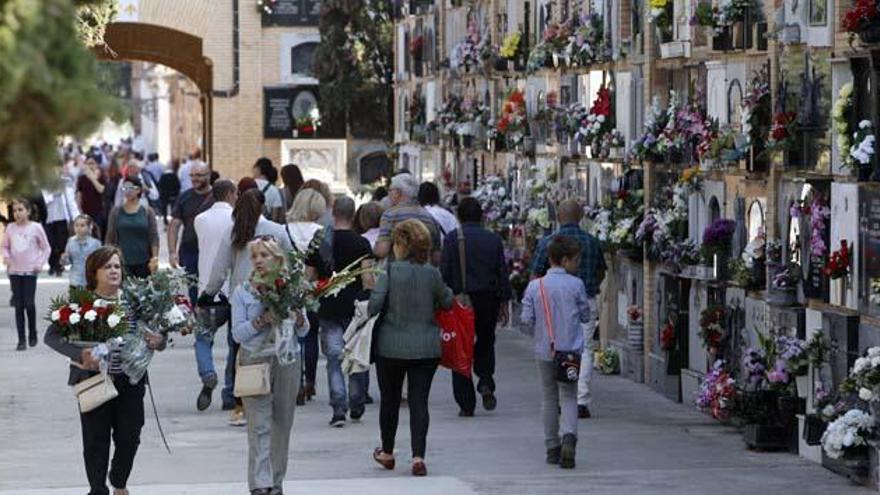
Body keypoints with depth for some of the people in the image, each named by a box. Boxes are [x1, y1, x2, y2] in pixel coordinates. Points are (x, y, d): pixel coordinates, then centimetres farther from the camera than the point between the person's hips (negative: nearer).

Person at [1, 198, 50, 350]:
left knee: (29, 304, -5)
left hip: (30, 271, -3)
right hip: (14, 271, 3)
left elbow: (46, 248, 4)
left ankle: (32, 334, 18)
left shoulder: (36, 227, -3)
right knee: (19, 306, 2)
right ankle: (21, 340, 4)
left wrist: (40, 263, -6)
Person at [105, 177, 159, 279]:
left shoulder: (148, 212, 4)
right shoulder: (116, 212, 7)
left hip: (143, 263, 0)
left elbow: (154, 237, 1)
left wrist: (155, 258, -7)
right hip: (122, 262, 0)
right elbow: (110, 238, 7)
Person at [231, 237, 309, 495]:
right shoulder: (242, 292, 3)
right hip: (255, 360, -2)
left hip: (286, 360, 2)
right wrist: (262, 320, -17)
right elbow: (238, 333, -3)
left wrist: (297, 319, -10)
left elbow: (304, 330, 12)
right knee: (259, 424, -10)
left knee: (282, 423, 5)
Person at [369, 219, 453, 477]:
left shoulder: (390, 272, -13)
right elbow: (447, 302, 8)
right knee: (419, 401, 3)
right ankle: (418, 457, -8)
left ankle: (387, 453, 29)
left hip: (392, 346, -1)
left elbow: (374, 305, -18)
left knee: (390, 399, 15)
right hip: (427, 347, 2)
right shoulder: (432, 274, -5)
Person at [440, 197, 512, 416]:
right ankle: (486, 382, -2)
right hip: (488, 299, 2)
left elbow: (445, 272, -9)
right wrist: (504, 303, 11)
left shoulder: (452, 238, -6)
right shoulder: (494, 239, 3)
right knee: (485, 342, 22)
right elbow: (503, 273, 5)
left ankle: (466, 404, 3)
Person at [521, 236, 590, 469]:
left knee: (549, 398, 13)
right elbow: (585, 315, 1)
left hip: (544, 350, 2)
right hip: (570, 350, -2)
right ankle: (569, 436, -24)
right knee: (569, 397, 1)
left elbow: (527, 319, -2)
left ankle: (552, 448, 17)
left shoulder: (535, 286, -1)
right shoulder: (575, 285, -7)